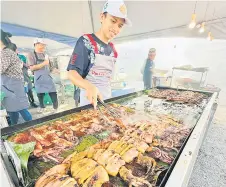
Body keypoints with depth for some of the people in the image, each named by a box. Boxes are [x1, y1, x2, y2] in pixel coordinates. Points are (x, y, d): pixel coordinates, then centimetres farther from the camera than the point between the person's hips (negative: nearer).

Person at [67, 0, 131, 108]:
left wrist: (108, 94, 10)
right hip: (89, 98, -6)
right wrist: (90, 87, -38)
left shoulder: (112, 49, 7)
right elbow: (72, 73, -20)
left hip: (107, 98, 7)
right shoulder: (86, 41, -12)